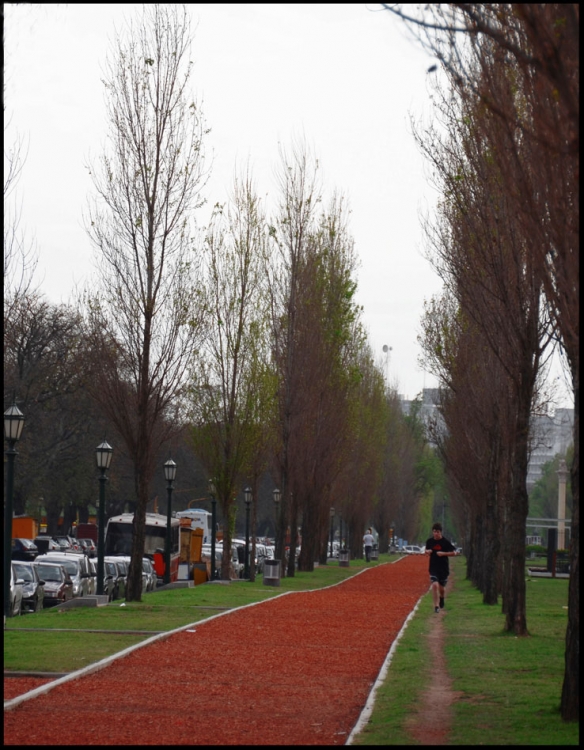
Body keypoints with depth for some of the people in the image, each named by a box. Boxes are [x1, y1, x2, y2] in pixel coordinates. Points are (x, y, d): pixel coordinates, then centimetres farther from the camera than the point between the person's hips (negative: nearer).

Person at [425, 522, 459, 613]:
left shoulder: (446, 542, -9)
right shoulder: (429, 541, 0)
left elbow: (454, 552, -6)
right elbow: (426, 550, 17)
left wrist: (443, 553, -19)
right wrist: (427, 551, -6)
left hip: (444, 568, -1)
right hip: (433, 567, 1)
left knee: (441, 588, 12)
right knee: (435, 585, -19)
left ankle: (441, 601, 45)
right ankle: (436, 606, -14)